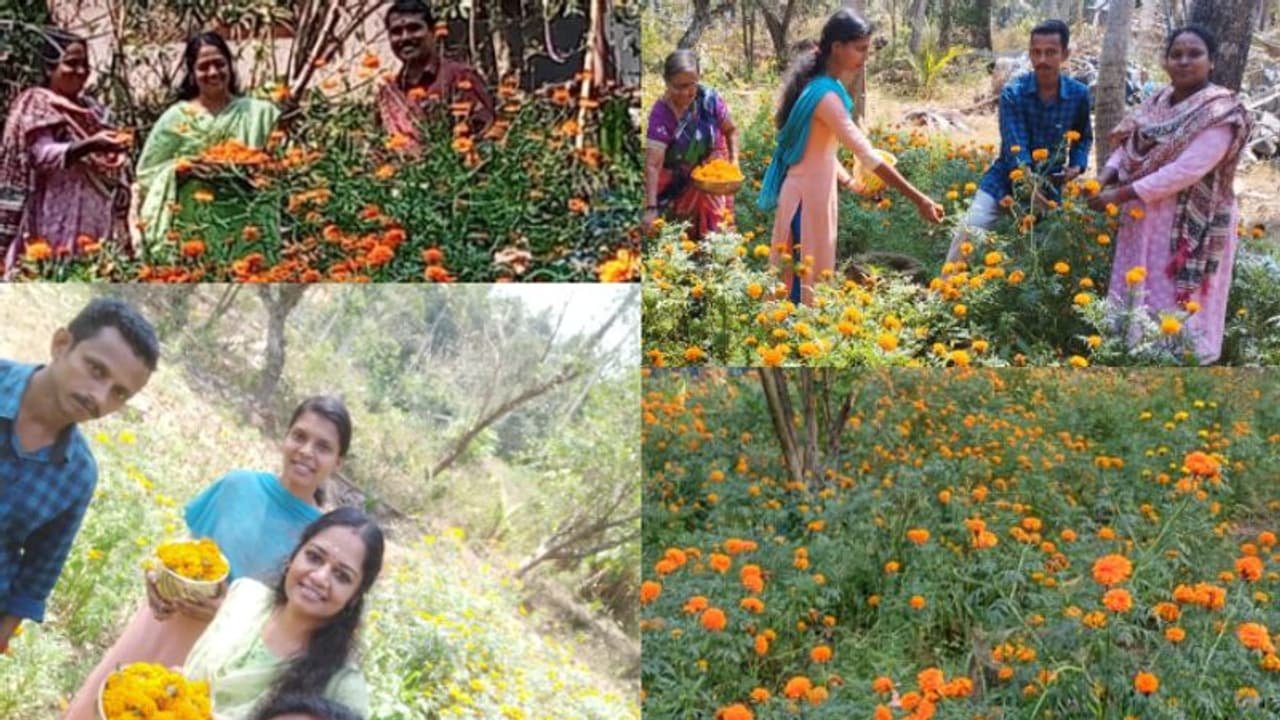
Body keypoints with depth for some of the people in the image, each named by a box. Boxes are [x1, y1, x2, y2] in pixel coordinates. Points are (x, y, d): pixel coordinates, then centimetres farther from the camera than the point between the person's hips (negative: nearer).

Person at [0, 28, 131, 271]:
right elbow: (45, 155, -17)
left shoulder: (93, 110, 17)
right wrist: (90, 145, -29)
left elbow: (111, 166, 19)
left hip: (94, 220, 6)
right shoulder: (36, 105, -2)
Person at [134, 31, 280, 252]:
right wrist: (180, 167, -9)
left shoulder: (258, 114, 6)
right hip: (191, 232, 0)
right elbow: (146, 174, 7)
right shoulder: (175, 118, 6)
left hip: (245, 231, 0)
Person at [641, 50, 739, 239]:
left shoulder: (709, 99, -21)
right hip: (677, 182, -2)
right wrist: (651, 208, -42)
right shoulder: (661, 113, -29)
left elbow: (731, 130, -1)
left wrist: (734, 161, -13)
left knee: (714, 226, 12)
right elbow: (652, 164, -34)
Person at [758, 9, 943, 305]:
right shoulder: (825, 94, -22)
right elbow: (867, 155, -27)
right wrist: (918, 199, -26)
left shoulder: (818, 84, 8)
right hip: (808, 195, -9)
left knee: (809, 278, 14)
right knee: (806, 282, -2)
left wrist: (848, 181, 7)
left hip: (813, 190, 9)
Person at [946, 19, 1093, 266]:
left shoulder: (1079, 94, -7)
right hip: (1007, 180, -2)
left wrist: (1077, 165, -8)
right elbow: (1015, 147, -23)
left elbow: (1084, 137, 12)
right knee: (968, 233, -15)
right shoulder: (1013, 92, -15)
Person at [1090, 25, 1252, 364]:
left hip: (1188, 225, -7)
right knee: (1137, 297, 14)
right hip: (1144, 216, 7)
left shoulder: (1220, 113, -17)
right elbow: (1127, 146, 10)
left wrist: (1120, 195, -24)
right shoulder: (1157, 101, 7)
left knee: (1177, 304, -1)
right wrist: (1105, 178, -12)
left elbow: (1186, 172, -25)